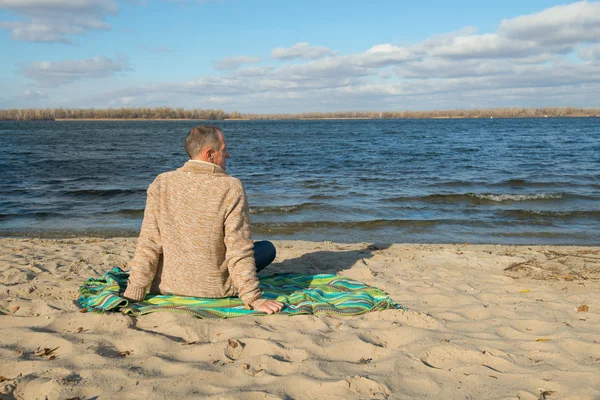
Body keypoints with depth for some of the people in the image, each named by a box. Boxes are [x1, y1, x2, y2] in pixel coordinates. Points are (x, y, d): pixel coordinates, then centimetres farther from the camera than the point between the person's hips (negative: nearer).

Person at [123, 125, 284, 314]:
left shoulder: (161, 183, -11)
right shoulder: (231, 188, -19)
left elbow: (148, 246, -13)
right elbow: (239, 250, -21)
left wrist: (133, 295, -6)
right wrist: (255, 300, -14)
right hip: (216, 289, -5)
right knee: (267, 248, 18)